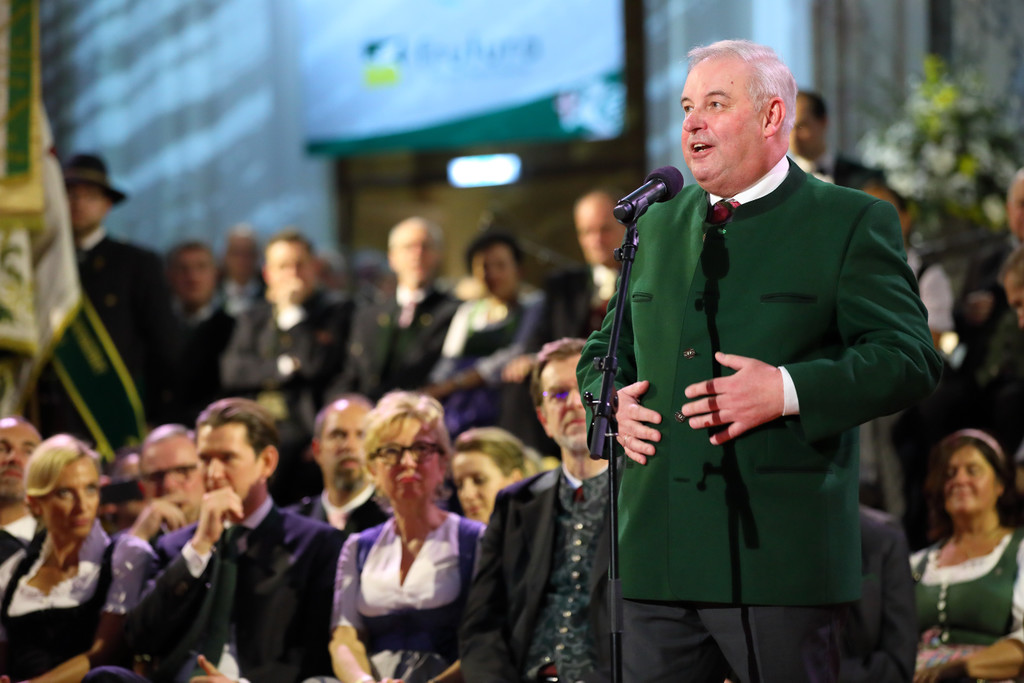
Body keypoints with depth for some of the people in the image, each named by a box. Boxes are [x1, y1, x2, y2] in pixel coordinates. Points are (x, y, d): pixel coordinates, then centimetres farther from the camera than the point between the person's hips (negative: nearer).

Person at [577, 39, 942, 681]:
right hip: (659, 553, 5)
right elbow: (605, 348, 28)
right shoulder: (658, 225, 19)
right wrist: (613, 398, 4)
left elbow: (910, 357, -6)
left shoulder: (852, 222, 1)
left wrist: (788, 390, -18)